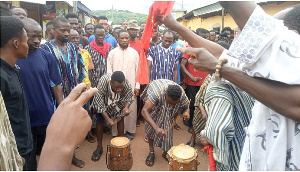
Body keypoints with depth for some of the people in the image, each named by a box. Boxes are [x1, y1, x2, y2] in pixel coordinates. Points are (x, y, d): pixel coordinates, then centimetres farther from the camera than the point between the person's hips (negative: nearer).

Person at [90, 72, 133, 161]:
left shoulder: (127, 84, -36)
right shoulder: (103, 82, -42)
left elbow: (129, 97, -17)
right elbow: (99, 103, -33)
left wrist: (126, 107, -37)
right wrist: (107, 118, -36)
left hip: (118, 102, 2)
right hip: (103, 100, -1)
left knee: (120, 119, 3)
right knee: (100, 121, 1)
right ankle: (99, 147, 19)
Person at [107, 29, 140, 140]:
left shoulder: (134, 53, 5)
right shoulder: (112, 53, 2)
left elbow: (137, 70, 5)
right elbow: (109, 71, 3)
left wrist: (137, 86, 1)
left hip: (131, 86, 1)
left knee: (131, 109, 6)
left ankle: (129, 130, 22)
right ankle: (117, 132, 18)